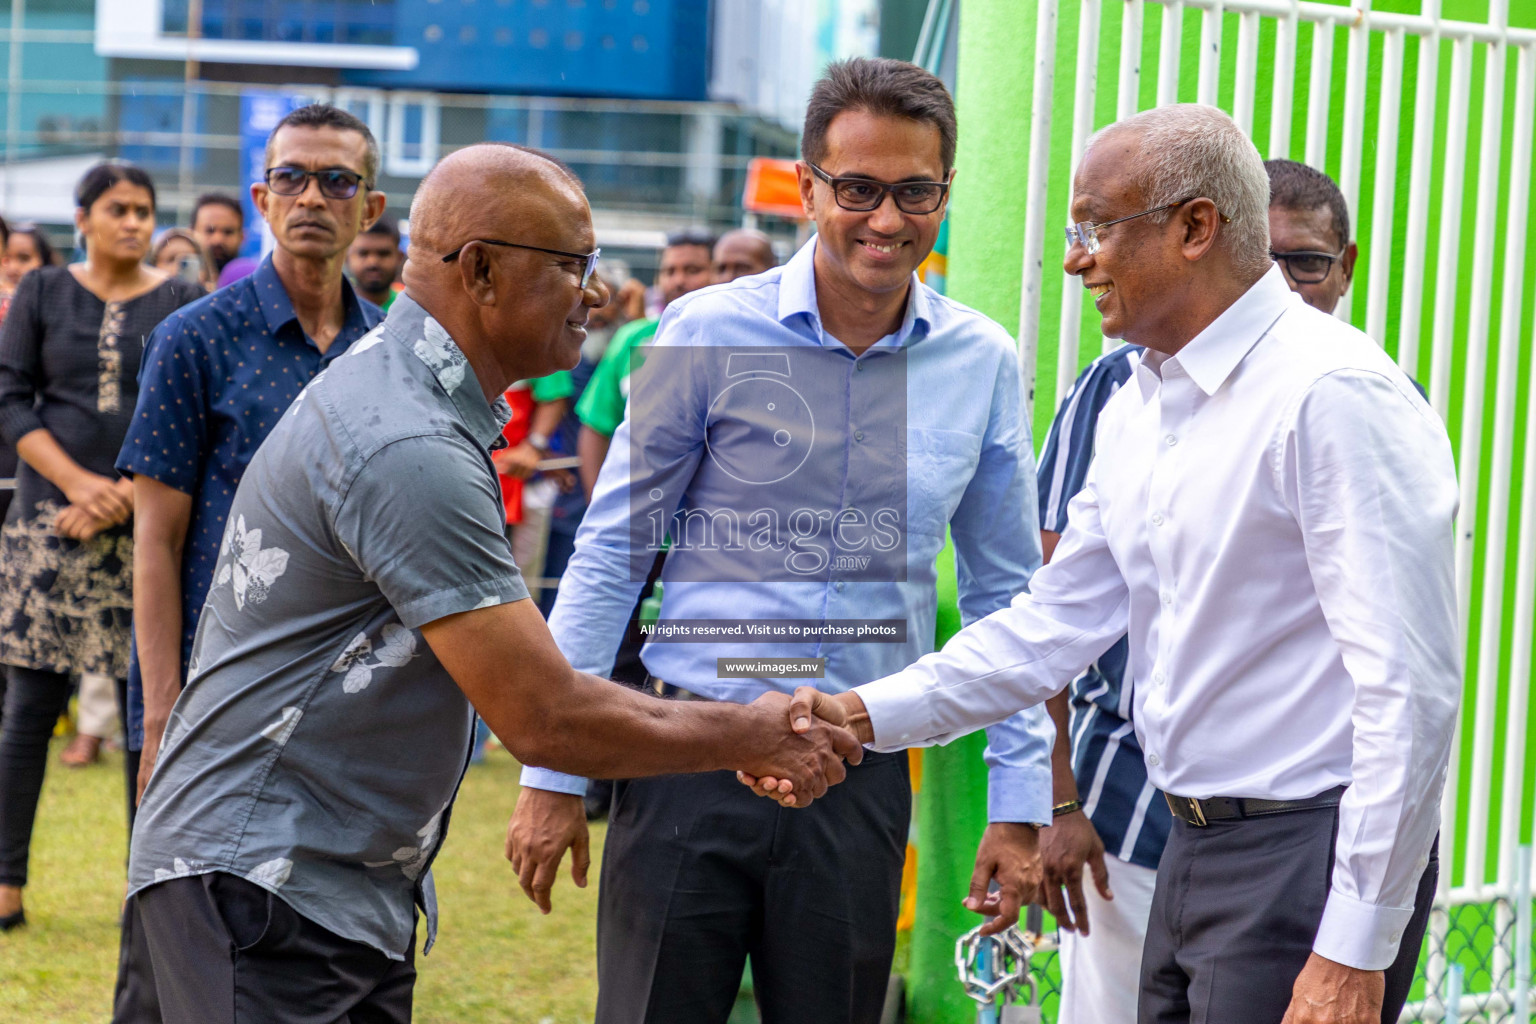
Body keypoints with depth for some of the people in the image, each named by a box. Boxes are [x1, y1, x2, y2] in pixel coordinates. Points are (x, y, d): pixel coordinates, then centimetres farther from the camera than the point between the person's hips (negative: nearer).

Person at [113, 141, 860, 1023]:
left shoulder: (398, 387, 13)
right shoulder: (408, 451, -22)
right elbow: (546, 721, -21)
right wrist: (755, 736, -8)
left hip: (352, 897, 10)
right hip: (259, 881, -10)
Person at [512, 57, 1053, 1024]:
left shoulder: (983, 364, 3)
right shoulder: (711, 334, -5)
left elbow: (1004, 594, 11)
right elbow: (611, 551, 0)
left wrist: (1020, 802, 8)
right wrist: (555, 771, -2)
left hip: (860, 786, 2)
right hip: (690, 763, -2)